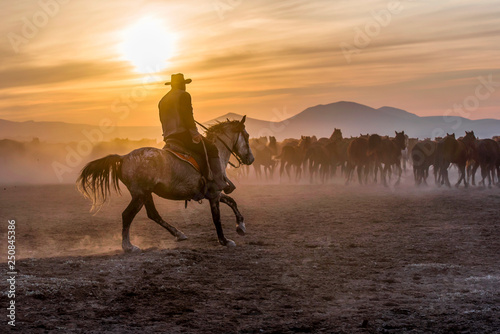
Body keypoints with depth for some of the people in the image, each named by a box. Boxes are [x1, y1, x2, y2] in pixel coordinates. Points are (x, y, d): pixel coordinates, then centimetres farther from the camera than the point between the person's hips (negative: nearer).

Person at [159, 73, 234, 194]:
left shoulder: (162, 101, 19)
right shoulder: (184, 95, -5)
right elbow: (186, 115, -17)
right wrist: (194, 133, -18)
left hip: (169, 138, 9)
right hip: (183, 134, -8)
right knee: (212, 149, -1)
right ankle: (219, 182, -10)